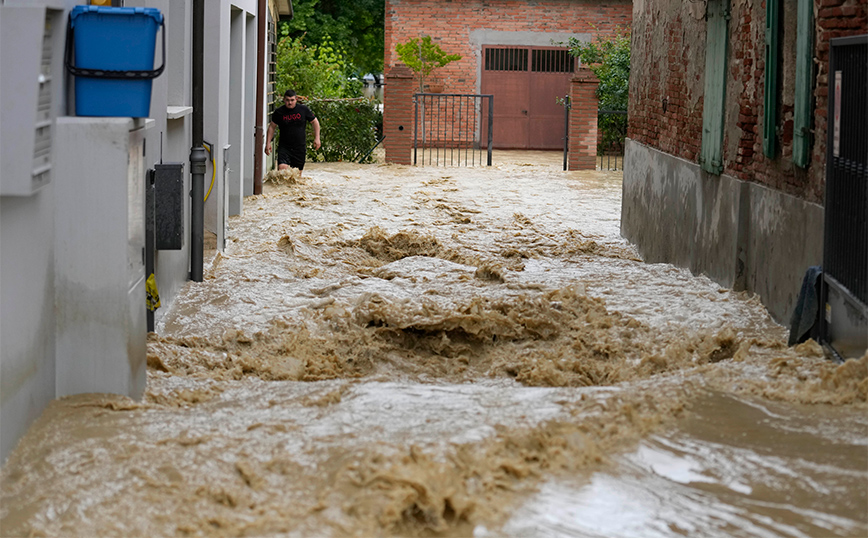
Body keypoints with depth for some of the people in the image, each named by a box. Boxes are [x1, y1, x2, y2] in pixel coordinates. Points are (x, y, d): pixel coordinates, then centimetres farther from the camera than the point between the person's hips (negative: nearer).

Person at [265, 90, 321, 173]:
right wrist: (268, 143, 6)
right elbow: (272, 126, 11)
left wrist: (317, 138, 4)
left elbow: (315, 122, 11)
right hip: (284, 147, -1)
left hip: (300, 147, 1)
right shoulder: (279, 112, -1)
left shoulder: (304, 110, -1)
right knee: (282, 169, -19)